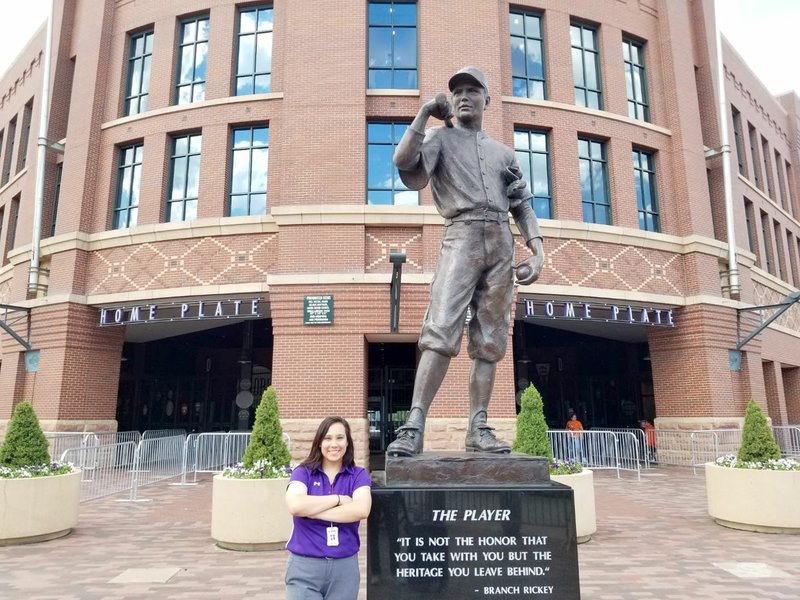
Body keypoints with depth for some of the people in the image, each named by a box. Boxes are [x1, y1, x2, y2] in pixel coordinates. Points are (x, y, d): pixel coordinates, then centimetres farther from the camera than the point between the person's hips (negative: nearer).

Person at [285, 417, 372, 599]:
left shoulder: (358, 475, 1)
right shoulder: (303, 472, -1)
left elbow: (362, 510, -17)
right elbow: (295, 505, -19)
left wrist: (311, 511, -16)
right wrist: (338, 499, -13)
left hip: (345, 565, 1)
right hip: (305, 566, -1)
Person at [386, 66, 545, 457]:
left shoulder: (503, 152, 25)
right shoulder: (441, 137, 14)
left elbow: (523, 206, 19)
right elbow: (403, 161, -7)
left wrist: (538, 252, 6)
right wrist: (425, 113, -1)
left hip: (501, 241, 4)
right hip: (462, 236, -4)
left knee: (490, 339, -1)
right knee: (441, 331, -19)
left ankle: (478, 428, 2)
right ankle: (413, 426, -21)